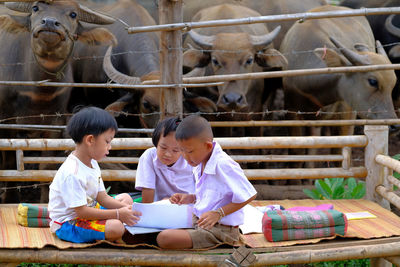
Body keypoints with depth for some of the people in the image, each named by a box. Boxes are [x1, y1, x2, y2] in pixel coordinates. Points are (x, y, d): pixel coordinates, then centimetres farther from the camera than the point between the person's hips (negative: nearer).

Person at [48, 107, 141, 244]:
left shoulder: (92, 164, 6)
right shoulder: (72, 173, -27)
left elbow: (103, 198, 5)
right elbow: (81, 211, -27)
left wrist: (124, 207, -13)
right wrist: (118, 214, -26)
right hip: (67, 225, -11)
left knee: (126, 199, 15)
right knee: (116, 227, -31)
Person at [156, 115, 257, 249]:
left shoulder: (223, 165, -21)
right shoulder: (200, 164, 8)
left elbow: (248, 196, -19)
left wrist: (218, 213, -21)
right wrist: (191, 198, 6)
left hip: (220, 229, -10)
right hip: (198, 220, 10)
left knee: (164, 239, -25)